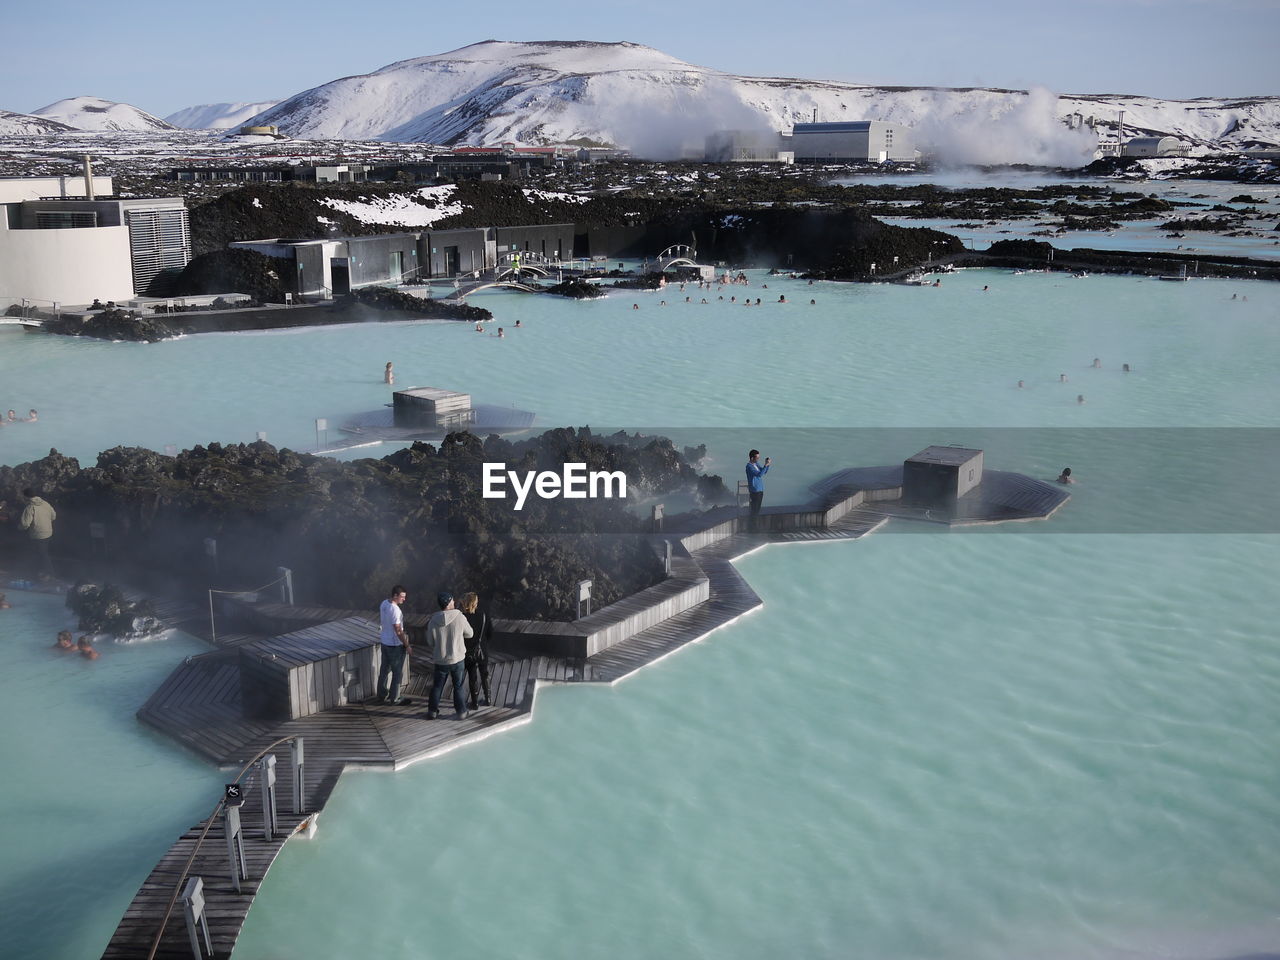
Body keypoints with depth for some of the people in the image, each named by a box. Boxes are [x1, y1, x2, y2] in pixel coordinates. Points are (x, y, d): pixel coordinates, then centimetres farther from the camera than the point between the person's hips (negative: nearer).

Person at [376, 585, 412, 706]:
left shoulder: (384, 603, -1)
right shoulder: (395, 610, -27)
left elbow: (380, 621, 14)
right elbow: (398, 631, -24)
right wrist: (407, 646, -15)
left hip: (384, 642, 9)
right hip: (395, 645, -9)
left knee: (384, 669, 21)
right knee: (397, 673, 6)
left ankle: (382, 694, 35)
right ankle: (394, 699, 15)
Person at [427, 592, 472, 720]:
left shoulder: (433, 621, -9)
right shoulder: (460, 618, -16)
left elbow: (430, 641, 1)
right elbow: (469, 634, -2)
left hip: (440, 660, 2)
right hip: (458, 658, -2)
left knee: (437, 686, 16)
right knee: (458, 687, 12)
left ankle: (432, 711, 24)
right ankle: (461, 712, 19)